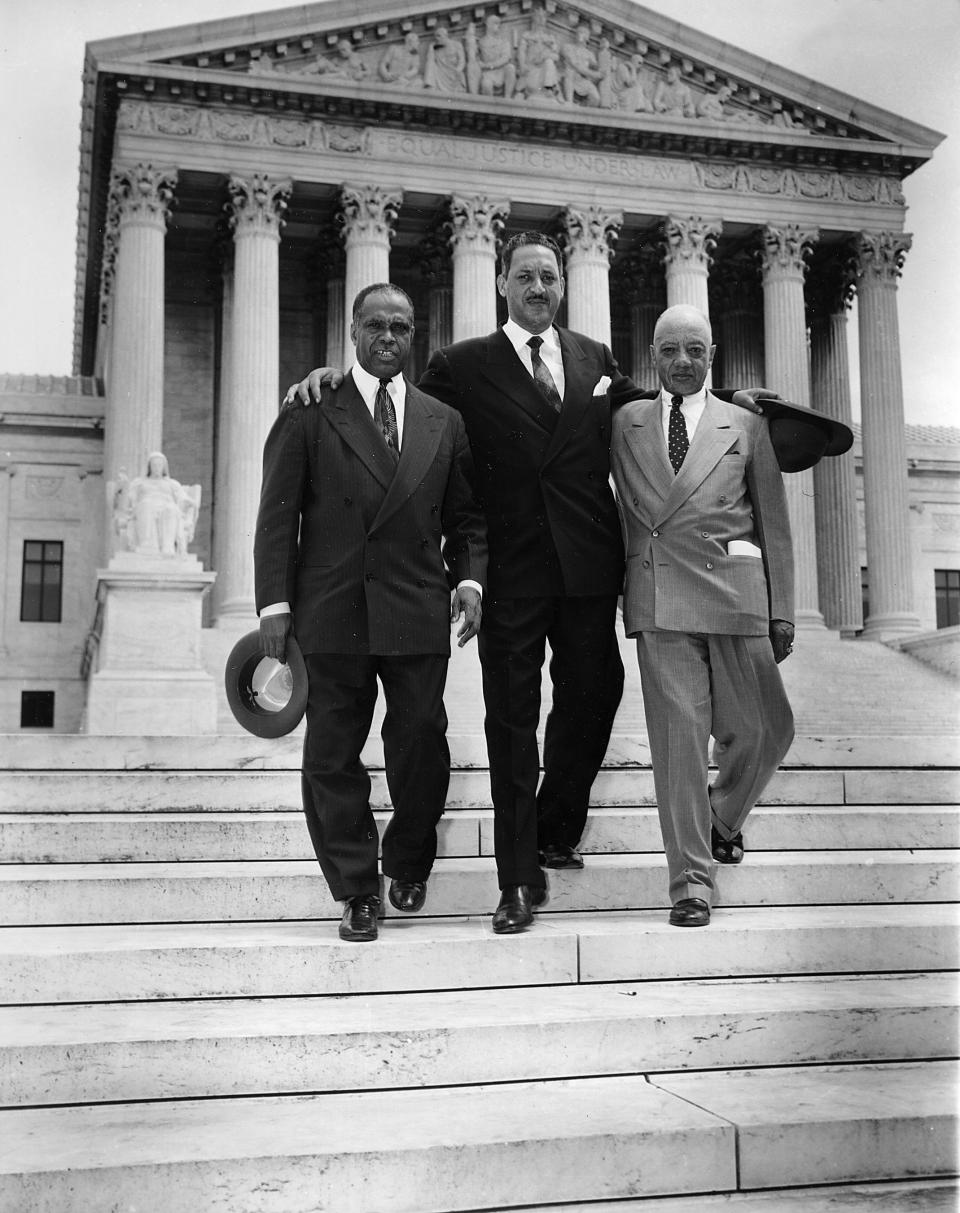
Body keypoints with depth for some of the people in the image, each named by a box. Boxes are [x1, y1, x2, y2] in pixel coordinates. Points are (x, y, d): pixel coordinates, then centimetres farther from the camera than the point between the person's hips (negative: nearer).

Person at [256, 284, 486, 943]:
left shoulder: (445, 422, 13)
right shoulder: (308, 412, 5)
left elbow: (466, 518, 15)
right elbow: (278, 513, 1)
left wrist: (470, 576, -2)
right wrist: (276, 602, -6)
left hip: (418, 612, 2)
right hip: (332, 612, -1)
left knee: (422, 745, 3)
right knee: (333, 756, 3)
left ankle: (409, 864, 29)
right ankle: (358, 892, 16)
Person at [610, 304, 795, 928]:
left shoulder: (748, 426, 14)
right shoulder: (625, 423, 14)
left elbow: (774, 524, 12)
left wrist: (782, 609, 6)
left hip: (735, 593, 1)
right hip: (660, 600, -1)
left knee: (765, 729, 4)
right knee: (678, 732, -4)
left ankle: (723, 819, 34)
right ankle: (692, 879, 3)